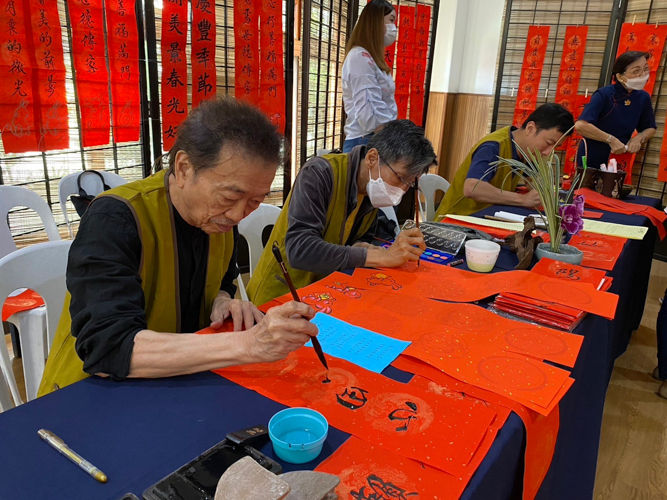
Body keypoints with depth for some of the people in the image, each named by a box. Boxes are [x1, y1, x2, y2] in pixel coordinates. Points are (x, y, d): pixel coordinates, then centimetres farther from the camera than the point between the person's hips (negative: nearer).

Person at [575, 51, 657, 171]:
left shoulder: (643, 98, -1)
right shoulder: (604, 95, -18)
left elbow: (650, 128, 14)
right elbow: (580, 125, -31)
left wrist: (639, 138, -8)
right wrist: (611, 139, -27)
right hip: (591, 160, -5)